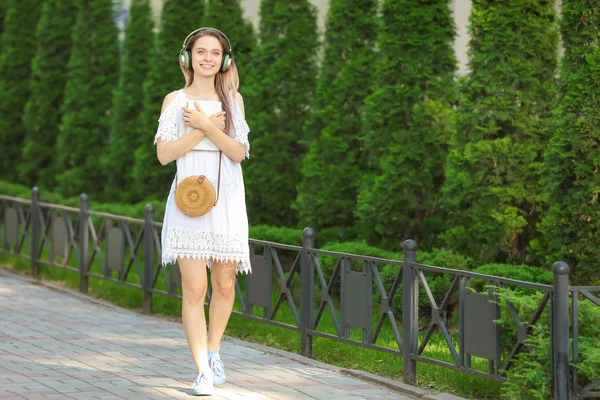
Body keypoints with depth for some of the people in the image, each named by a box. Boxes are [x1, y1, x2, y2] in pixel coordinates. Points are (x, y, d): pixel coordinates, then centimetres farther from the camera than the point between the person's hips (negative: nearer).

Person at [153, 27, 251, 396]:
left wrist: (207, 126, -14)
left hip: (227, 202, 2)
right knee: (194, 289, -9)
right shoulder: (175, 101, 5)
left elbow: (239, 152, -2)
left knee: (224, 284, 7)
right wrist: (202, 130, -11)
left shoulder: (232, 99, 9)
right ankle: (203, 371, -7)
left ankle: (213, 351, 31)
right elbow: (164, 154, -3)